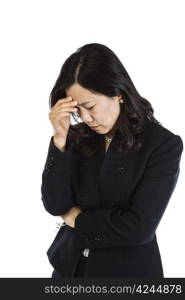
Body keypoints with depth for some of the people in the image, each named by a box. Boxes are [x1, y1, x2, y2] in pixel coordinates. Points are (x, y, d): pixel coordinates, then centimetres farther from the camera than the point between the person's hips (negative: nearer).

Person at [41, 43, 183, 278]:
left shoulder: (163, 144, -15)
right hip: (71, 266, 4)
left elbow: (139, 227, -20)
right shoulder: (79, 138, -4)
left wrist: (78, 218, -9)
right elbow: (55, 206, -9)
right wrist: (60, 140, -18)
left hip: (127, 270, -3)